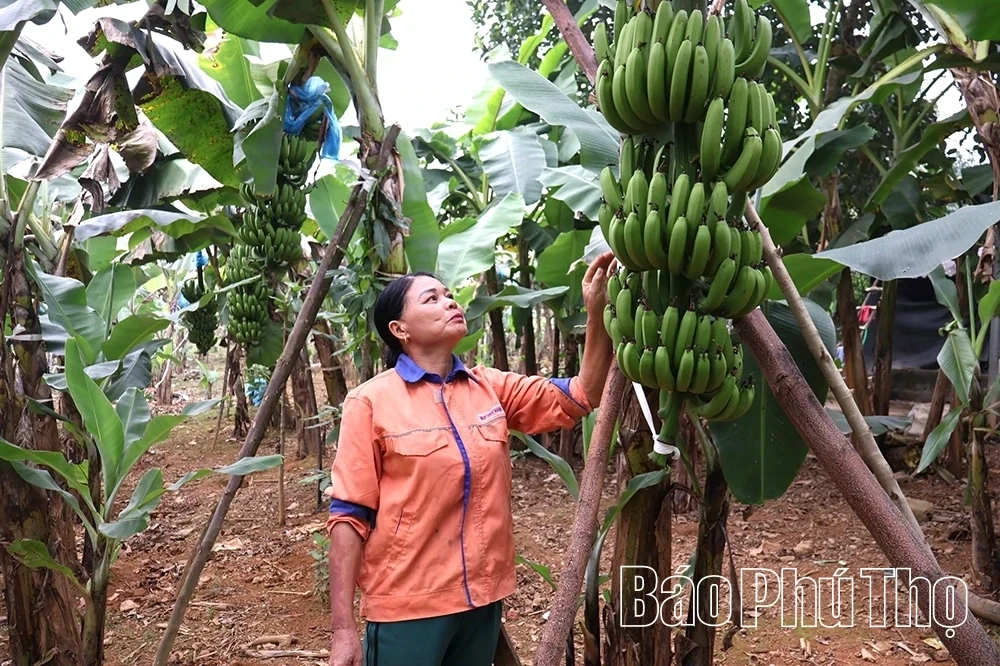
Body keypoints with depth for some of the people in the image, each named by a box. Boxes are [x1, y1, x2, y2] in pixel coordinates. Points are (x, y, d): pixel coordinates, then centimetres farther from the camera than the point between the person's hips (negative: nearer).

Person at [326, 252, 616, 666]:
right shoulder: (371, 402, -9)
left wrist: (596, 312, -7)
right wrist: (343, 629, -13)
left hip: (481, 597, 5)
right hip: (407, 605, -4)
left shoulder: (490, 388, 4)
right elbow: (350, 515, -10)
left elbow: (580, 396, 5)